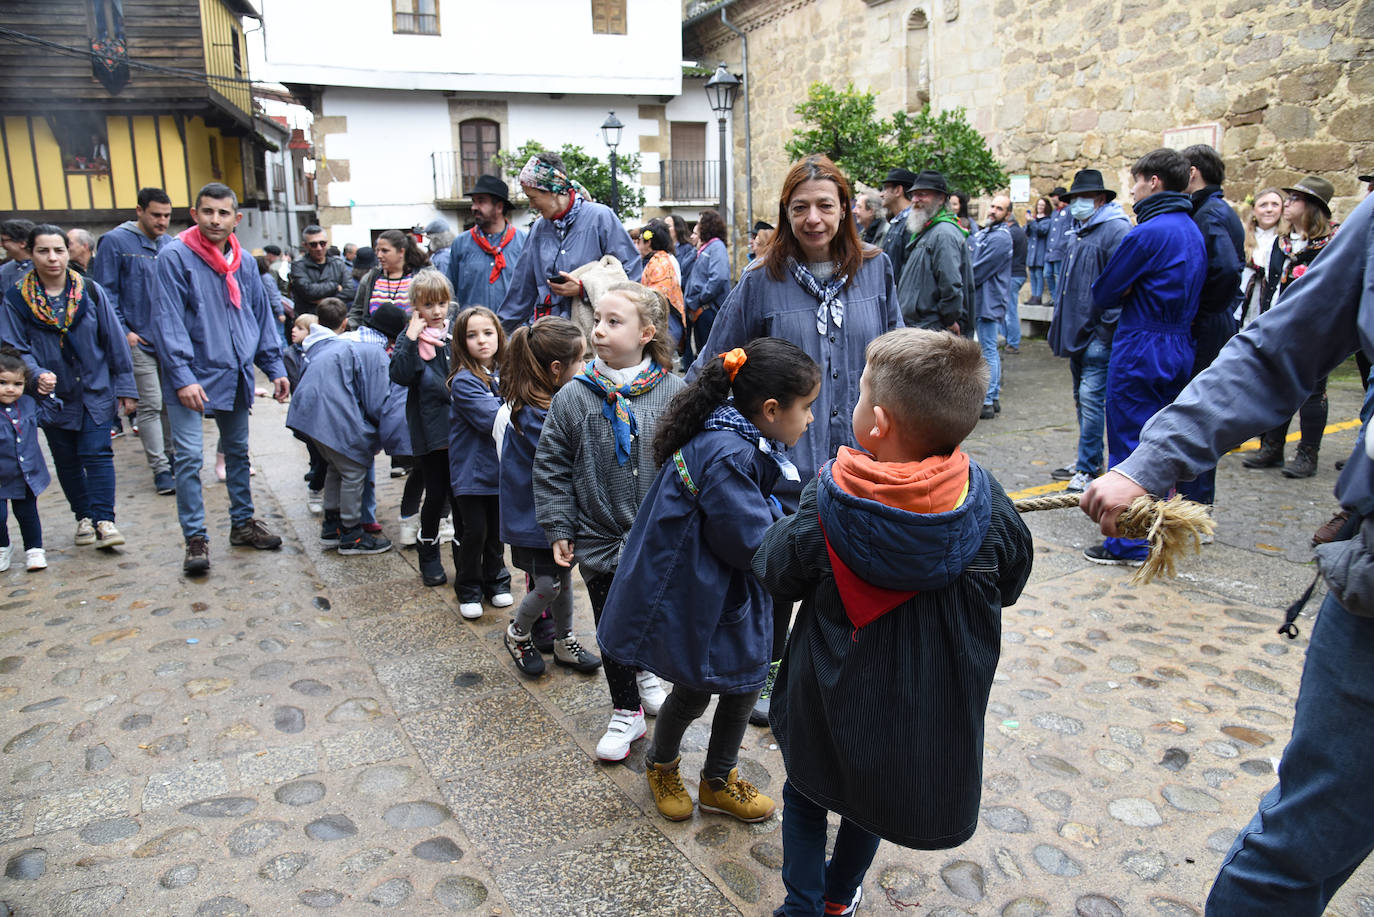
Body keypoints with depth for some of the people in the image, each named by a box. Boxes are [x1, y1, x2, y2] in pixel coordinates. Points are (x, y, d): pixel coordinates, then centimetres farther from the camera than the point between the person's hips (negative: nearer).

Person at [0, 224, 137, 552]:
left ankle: (104, 521, -8)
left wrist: (125, 387, 2)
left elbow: (114, 341, 2)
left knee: (97, 454, -8)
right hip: (53, 396, 2)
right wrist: (38, 374, -24)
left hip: (95, 392, -1)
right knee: (66, 459, 12)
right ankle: (84, 517, 25)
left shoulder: (90, 291, -3)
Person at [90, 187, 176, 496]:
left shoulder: (171, 245, 10)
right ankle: (160, 469, 0)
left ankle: (172, 456, 24)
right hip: (139, 341, -5)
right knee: (149, 406, -4)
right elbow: (106, 293, -5)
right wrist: (123, 332, -12)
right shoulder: (115, 242, -4)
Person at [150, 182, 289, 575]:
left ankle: (243, 523, 28)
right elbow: (167, 321, -14)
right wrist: (182, 376, -21)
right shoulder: (175, 257, -9)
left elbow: (261, 316, 14)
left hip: (236, 375, 6)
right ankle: (196, 539, 3)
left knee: (238, 452, 15)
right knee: (189, 457, -6)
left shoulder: (244, 262, 7)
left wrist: (275, 368, 8)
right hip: (192, 376, -5)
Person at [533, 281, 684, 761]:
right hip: (601, 539, 0)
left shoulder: (673, 393, -10)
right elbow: (552, 468, -2)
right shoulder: (574, 397, -9)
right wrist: (559, 528, -4)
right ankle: (626, 711, 30)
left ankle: (643, 671, 50)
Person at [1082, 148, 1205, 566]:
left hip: (1141, 352, -9)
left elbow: (1103, 291, -12)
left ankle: (1130, 543, 5)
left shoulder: (1149, 232, -15)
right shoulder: (1193, 231, 13)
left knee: (1130, 444, -1)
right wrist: (1130, 296, 2)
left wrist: (1104, 306, 8)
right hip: (1179, 350, 9)